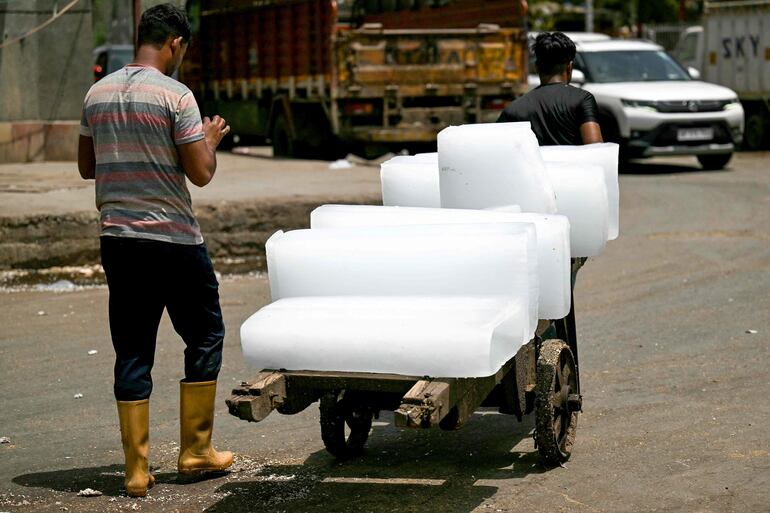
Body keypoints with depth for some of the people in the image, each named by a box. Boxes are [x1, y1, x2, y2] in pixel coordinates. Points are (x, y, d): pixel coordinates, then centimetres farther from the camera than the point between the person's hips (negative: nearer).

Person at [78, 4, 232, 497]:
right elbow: (201, 173, -11)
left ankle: (137, 470, 7)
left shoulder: (98, 94, 7)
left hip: (117, 239, 5)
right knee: (205, 337, 12)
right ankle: (196, 450, 16)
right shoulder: (175, 96, -11)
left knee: (132, 353, 7)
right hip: (174, 239, -5)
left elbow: (87, 166, 15)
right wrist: (210, 139, 8)